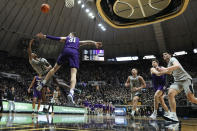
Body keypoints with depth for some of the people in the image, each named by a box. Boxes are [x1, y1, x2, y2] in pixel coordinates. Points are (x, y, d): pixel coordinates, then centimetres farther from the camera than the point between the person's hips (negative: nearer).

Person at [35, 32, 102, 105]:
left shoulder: (66, 38, 33)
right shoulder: (78, 41, 37)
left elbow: (55, 38, 24)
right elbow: (87, 42, 22)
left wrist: (44, 36, 25)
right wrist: (94, 43, 7)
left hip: (66, 51, 1)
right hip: (74, 52, 0)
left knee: (55, 68, 14)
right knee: (73, 74, -14)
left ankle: (42, 84, 14)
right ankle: (71, 93, -34)